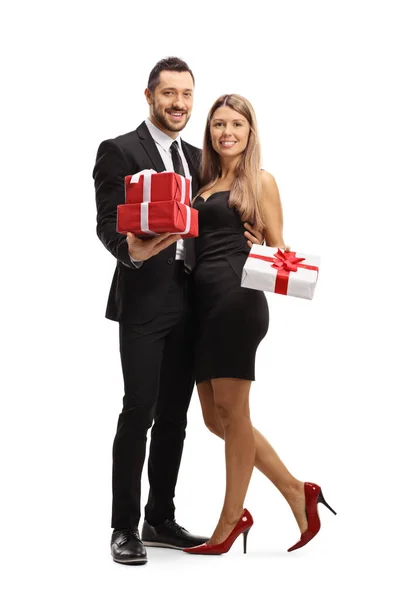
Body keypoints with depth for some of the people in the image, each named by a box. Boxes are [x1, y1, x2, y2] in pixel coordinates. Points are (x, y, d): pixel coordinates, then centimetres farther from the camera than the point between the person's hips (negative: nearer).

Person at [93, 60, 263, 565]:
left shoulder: (196, 159, 18)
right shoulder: (119, 152, -3)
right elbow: (108, 224, -12)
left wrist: (235, 238, 2)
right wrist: (132, 249, -32)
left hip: (189, 303, 6)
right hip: (145, 301, -6)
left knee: (174, 416, 10)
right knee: (138, 413, -7)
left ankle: (161, 520, 19)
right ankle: (124, 528, 2)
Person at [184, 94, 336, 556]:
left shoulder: (260, 181, 3)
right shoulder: (205, 184, 20)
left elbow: (277, 247, 0)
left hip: (237, 300, -7)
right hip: (203, 301, 7)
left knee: (231, 413, -3)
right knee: (215, 417, 7)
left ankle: (230, 524, 7)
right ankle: (295, 491, 19)